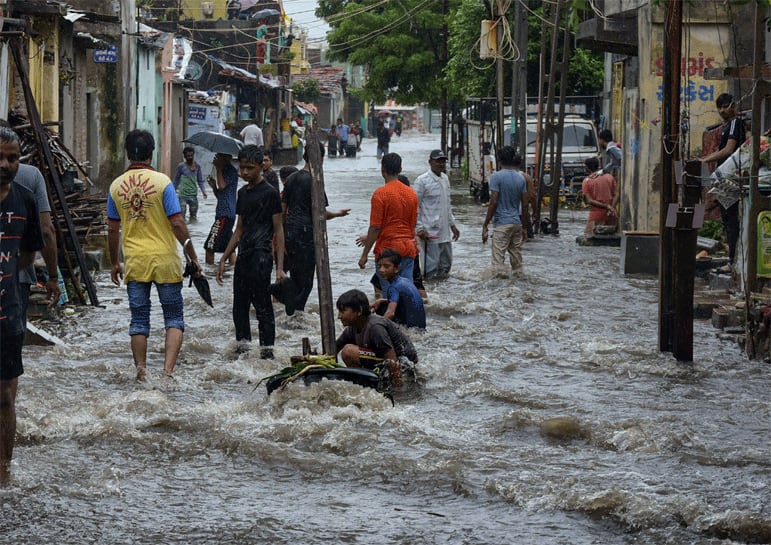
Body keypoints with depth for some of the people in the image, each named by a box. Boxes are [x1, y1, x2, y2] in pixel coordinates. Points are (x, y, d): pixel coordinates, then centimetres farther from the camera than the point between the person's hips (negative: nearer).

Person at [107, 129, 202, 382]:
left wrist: (115, 263, 19)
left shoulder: (117, 186, 2)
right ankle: (168, 369, -8)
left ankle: (141, 373, 8)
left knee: (139, 320, 10)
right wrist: (193, 257, -3)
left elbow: (112, 229, 7)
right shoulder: (162, 181, -10)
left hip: (134, 261, 3)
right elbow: (177, 224, -12)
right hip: (164, 260, -3)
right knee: (174, 318, 6)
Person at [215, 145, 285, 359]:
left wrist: (280, 266, -13)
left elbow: (278, 230, -7)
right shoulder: (243, 193, 16)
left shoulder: (269, 193, -6)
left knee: (262, 306, -7)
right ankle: (242, 348, 16)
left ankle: (267, 351, -6)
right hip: (243, 257, 8)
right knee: (239, 305, 9)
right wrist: (223, 260, 20)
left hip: (261, 256, -8)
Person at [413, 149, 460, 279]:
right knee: (431, 268, -6)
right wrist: (420, 229, -15)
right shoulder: (422, 181, -10)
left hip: (445, 231, 8)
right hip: (430, 232, -8)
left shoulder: (445, 179, 13)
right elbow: (415, 206, -11)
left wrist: (452, 225, 20)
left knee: (446, 265, 12)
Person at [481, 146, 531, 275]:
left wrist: (485, 225, -9)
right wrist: (524, 227, 17)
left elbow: (493, 202, -15)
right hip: (517, 223, 6)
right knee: (516, 256, 12)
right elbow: (525, 204, 9)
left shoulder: (496, 177, -10)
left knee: (498, 259, -6)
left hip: (501, 223, -6)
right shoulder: (522, 178, 7)